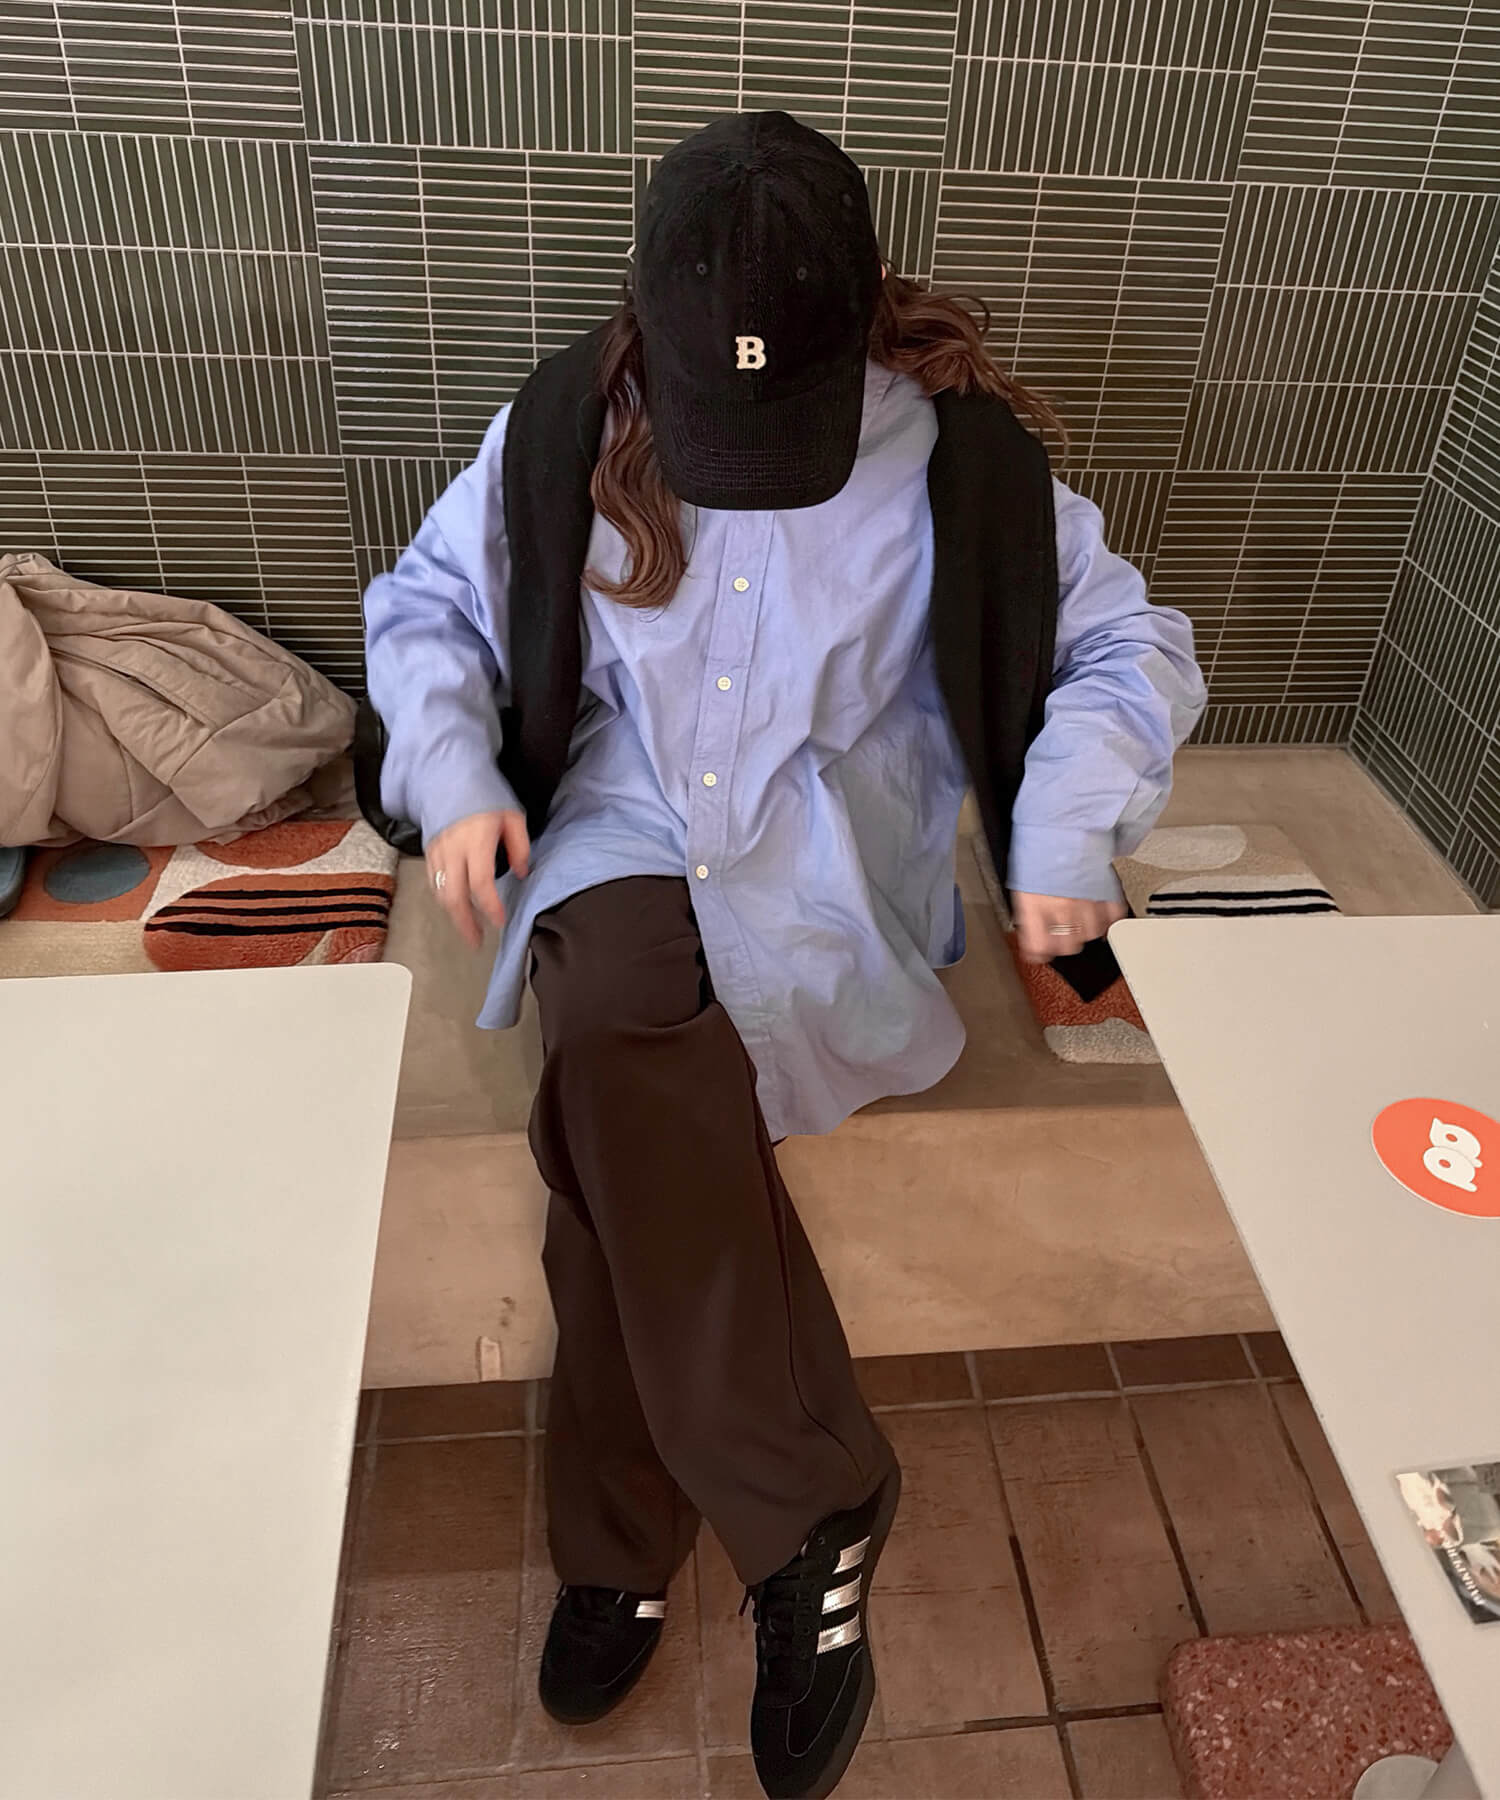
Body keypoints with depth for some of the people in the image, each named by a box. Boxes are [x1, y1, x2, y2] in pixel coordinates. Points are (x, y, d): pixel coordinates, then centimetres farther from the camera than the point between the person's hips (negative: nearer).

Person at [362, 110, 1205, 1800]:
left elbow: (1131, 646, 5)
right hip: (623, 838, 2)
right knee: (626, 1041, -34)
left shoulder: (963, 456, -2)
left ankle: (622, 1541, -5)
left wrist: (1069, 837, -11)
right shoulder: (565, 428, 2)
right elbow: (426, 601, 13)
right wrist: (452, 770, -5)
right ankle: (811, 1510, -15)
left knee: (616, 1107, -29)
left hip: (832, 875, -1)